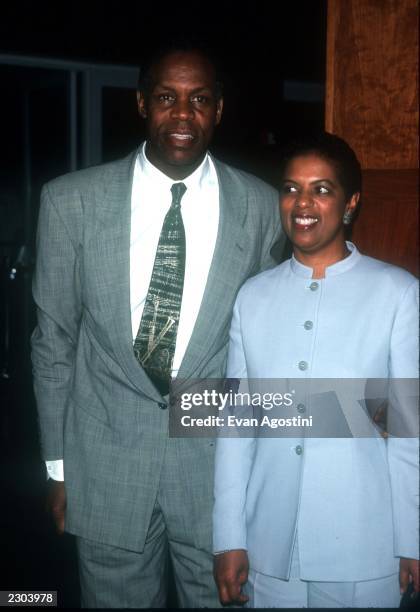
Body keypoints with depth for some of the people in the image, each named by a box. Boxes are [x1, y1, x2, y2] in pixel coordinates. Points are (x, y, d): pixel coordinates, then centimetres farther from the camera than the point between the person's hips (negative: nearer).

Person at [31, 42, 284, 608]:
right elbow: (53, 338, 1)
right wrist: (58, 463, 4)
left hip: (221, 456, 1)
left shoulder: (260, 207, -5)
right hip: (107, 460, 0)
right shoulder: (71, 201, -7)